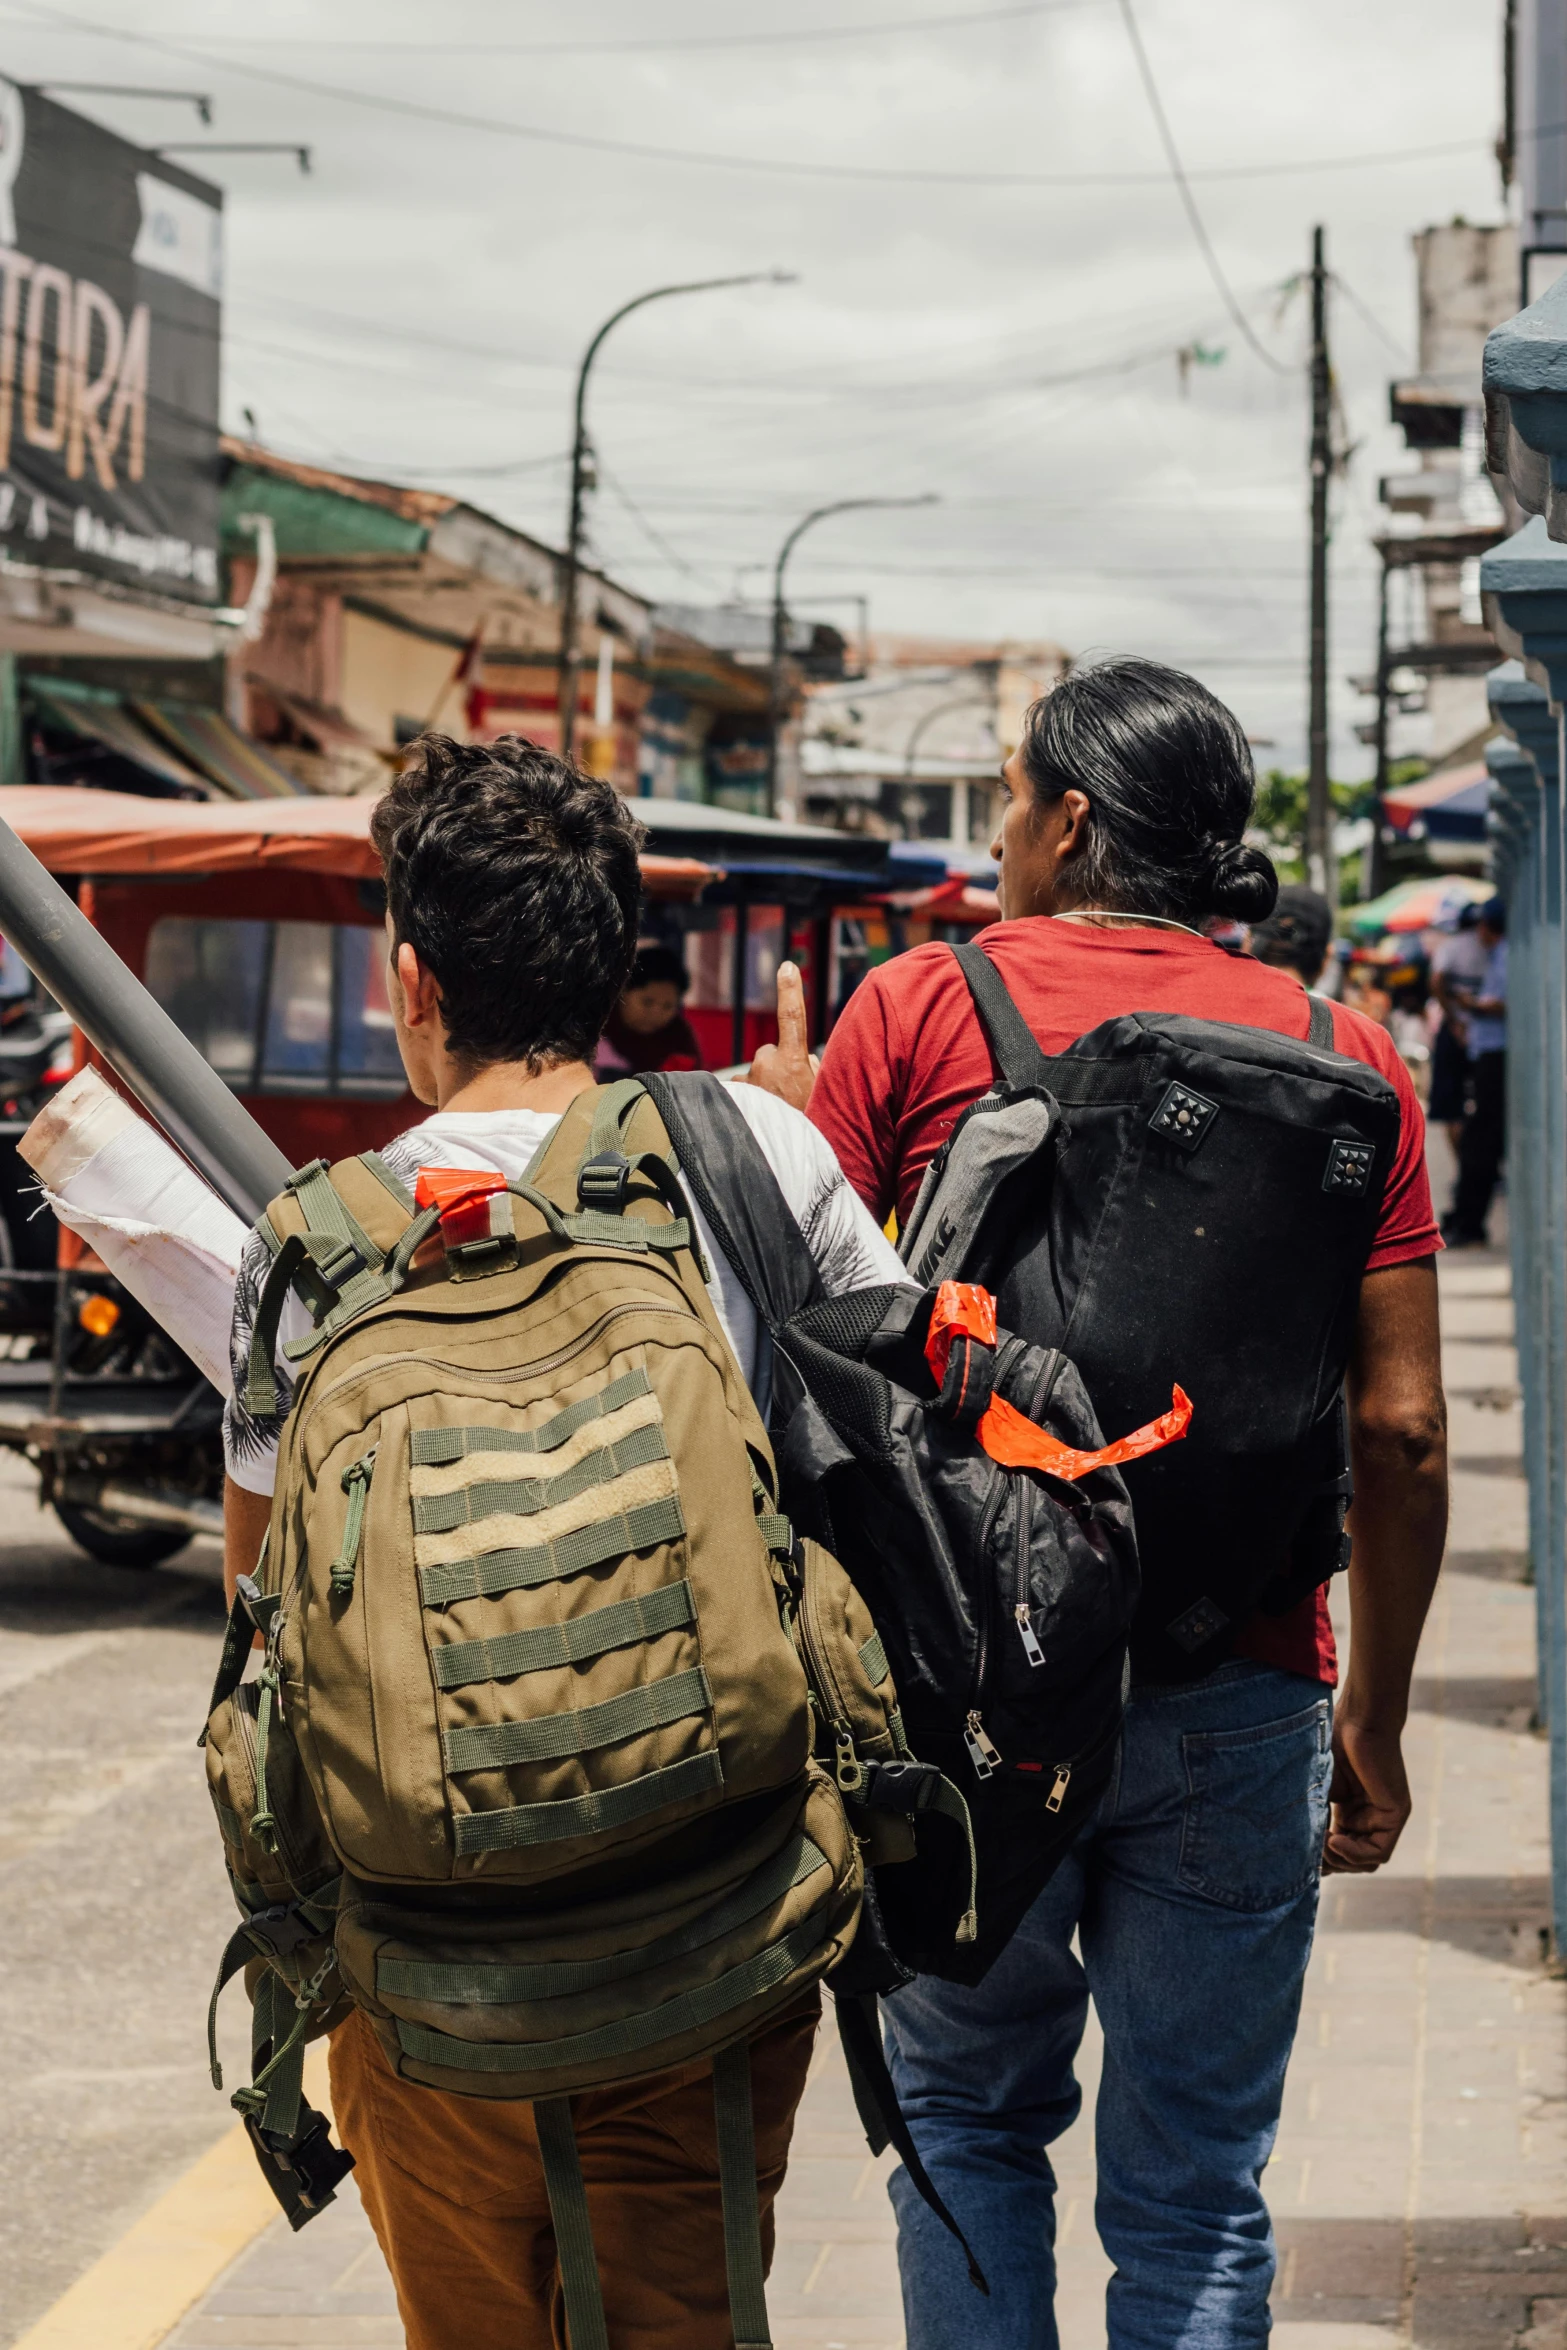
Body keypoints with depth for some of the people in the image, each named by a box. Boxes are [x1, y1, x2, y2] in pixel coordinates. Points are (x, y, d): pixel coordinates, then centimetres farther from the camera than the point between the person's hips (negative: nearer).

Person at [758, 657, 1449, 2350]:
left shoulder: (919, 1010, -2)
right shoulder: (1344, 1056, 2)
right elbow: (1400, 1432, 2)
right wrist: (1374, 1718, 11)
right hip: (1244, 1699, 1)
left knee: (968, 2116, 19)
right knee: (1197, 2195, 11)